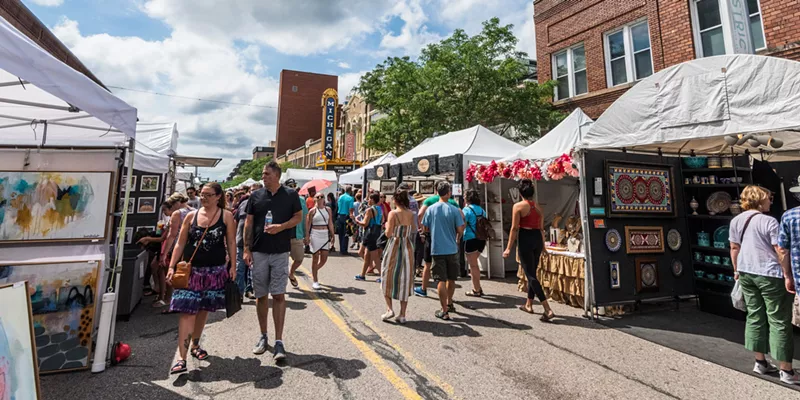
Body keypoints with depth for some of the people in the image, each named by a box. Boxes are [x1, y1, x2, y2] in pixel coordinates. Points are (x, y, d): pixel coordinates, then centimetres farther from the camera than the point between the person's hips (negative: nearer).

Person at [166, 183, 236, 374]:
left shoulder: (226, 216, -1)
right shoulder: (191, 216, 3)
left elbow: (231, 242, 0)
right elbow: (180, 244, 5)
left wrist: (232, 266, -4)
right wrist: (172, 267, -2)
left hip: (216, 270, 0)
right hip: (191, 270, 0)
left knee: (203, 309, 13)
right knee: (187, 312, -5)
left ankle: (195, 345, 34)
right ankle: (182, 358, -2)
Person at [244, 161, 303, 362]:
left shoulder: (291, 195, 0)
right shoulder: (256, 196, 5)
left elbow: (298, 217, 3)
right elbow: (248, 223, 6)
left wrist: (281, 227, -14)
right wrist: (246, 249, 0)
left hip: (281, 253, -2)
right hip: (258, 252, 3)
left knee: (279, 295, -3)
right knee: (261, 296, 10)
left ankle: (279, 342, 2)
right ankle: (263, 336, 26)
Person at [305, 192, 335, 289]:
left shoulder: (328, 210, 7)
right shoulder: (312, 211, -1)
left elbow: (330, 223, 7)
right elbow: (308, 224, -1)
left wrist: (332, 236, 5)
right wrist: (307, 236, -8)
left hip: (325, 235, 3)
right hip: (315, 235, -3)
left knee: (324, 259, 4)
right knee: (315, 259, 1)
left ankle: (314, 271, 34)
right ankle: (315, 281, 11)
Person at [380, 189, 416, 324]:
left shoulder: (393, 213, -11)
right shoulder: (411, 214, 1)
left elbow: (388, 233, -13)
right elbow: (413, 231, 7)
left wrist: (387, 226, 6)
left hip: (394, 246, -4)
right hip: (408, 247, 4)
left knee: (388, 277, 13)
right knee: (405, 279, 9)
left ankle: (389, 308, 6)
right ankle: (402, 314, 12)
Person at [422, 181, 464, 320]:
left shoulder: (430, 209, -3)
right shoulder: (455, 210, -6)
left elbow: (426, 229, 3)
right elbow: (460, 230, -7)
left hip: (437, 249, -1)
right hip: (452, 249, 1)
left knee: (441, 280, 3)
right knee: (451, 279, 18)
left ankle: (444, 311, 5)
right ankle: (449, 303, 35)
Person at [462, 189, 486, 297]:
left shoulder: (467, 210, -9)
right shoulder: (482, 210, 11)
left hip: (471, 240, -7)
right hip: (482, 240, 7)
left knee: (473, 265, 2)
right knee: (474, 264, 20)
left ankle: (476, 290, 9)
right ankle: (478, 287, 23)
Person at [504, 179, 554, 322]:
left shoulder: (518, 206, -9)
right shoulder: (538, 207, 10)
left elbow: (514, 228, -12)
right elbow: (541, 228, 15)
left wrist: (508, 248, -10)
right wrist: (543, 245, 26)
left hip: (525, 239, -7)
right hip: (538, 239, 7)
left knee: (531, 275, -3)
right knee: (532, 273, 19)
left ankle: (548, 310, -10)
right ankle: (529, 305, 31)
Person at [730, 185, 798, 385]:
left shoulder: (735, 221, 5)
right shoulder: (769, 221, -13)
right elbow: (780, 251, -13)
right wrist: (788, 276, -7)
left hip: (746, 274, 6)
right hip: (769, 275, -5)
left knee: (755, 316, 14)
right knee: (779, 321, 2)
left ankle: (760, 362, 22)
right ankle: (786, 371, 9)